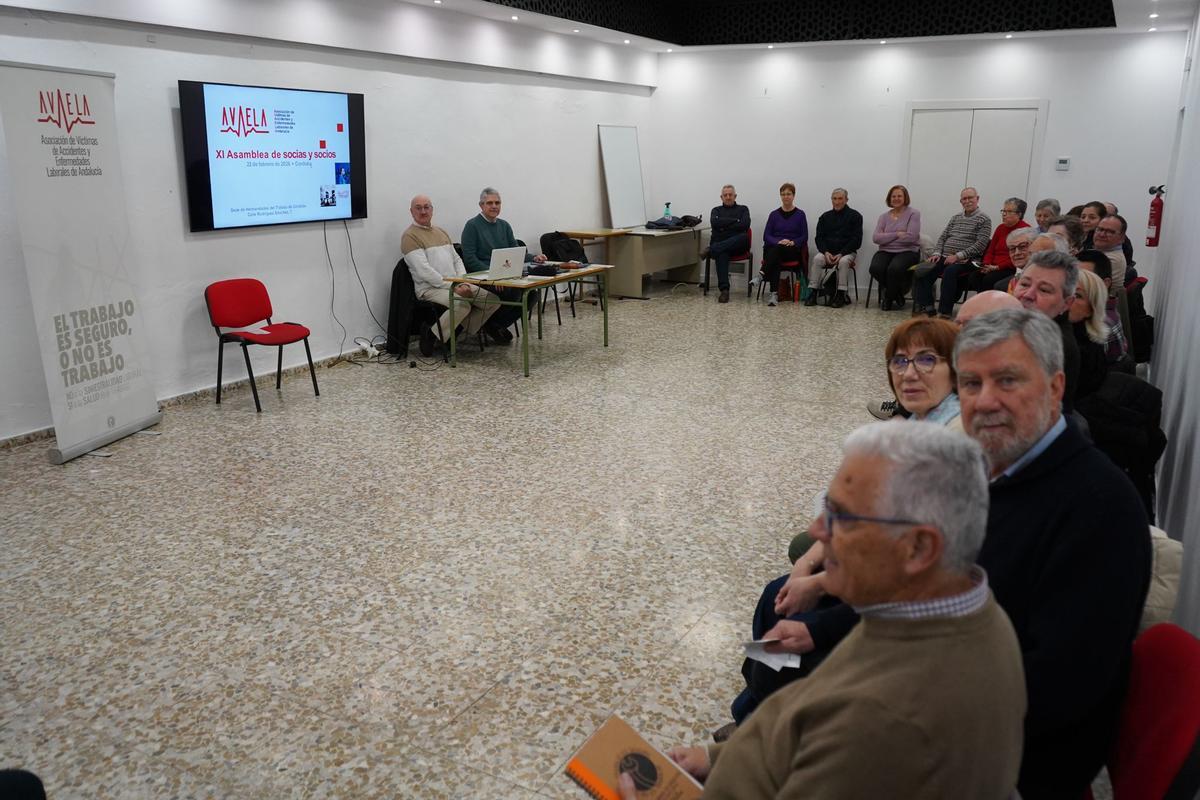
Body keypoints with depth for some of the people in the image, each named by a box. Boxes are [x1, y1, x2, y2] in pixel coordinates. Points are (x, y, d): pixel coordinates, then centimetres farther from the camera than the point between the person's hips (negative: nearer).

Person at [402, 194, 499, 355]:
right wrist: (452, 287, -19)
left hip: (456, 284, 8)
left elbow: (457, 259, 18)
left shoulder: (442, 232, 21)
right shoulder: (410, 236, -5)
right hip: (430, 288, -7)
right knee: (463, 304, -34)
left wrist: (464, 282, -2)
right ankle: (432, 335, -14)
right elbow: (424, 271, -15)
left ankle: (466, 330, 6)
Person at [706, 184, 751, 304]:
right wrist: (735, 221, -2)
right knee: (721, 253, -38)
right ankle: (724, 289, -46)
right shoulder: (716, 210, 23)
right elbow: (715, 222, -1)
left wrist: (724, 226, -3)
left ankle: (711, 250, -39)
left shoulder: (743, 209, 19)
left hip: (737, 245, 0)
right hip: (719, 243, 0)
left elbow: (745, 225, -2)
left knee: (744, 237, -37)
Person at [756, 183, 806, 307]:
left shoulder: (800, 214, 8)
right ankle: (774, 293, -48)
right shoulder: (774, 214, 13)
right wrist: (778, 241, -15)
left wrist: (793, 242, -16)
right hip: (773, 248, 1)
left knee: (777, 250, -36)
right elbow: (766, 236, 5)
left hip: (793, 250, -1)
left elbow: (804, 237, 4)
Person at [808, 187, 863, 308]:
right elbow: (819, 238, 8)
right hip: (827, 251, 3)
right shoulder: (825, 217, 13)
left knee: (844, 261, -36)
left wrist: (841, 254, -16)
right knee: (817, 259, -29)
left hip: (847, 252, -3)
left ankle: (841, 294, -29)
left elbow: (856, 240, -4)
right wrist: (826, 252, -12)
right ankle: (813, 292, -29)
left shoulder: (855, 216, 2)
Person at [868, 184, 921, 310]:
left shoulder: (913, 213, 3)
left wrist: (887, 237, -4)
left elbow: (911, 237, -12)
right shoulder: (884, 216, 14)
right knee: (875, 268, -28)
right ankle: (897, 294, -2)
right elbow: (875, 238, -1)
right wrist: (897, 234, -11)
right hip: (886, 251, 4)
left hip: (907, 251, -3)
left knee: (894, 269, -35)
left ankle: (888, 299, -5)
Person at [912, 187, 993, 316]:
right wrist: (937, 253, 0)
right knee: (920, 271, -20)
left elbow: (980, 245, -8)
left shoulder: (984, 220, 3)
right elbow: (942, 237, 20)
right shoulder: (955, 217, 22)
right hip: (943, 257, 5)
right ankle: (926, 307, -17)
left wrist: (957, 256, -16)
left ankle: (945, 312, -24)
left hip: (963, 262, -5)